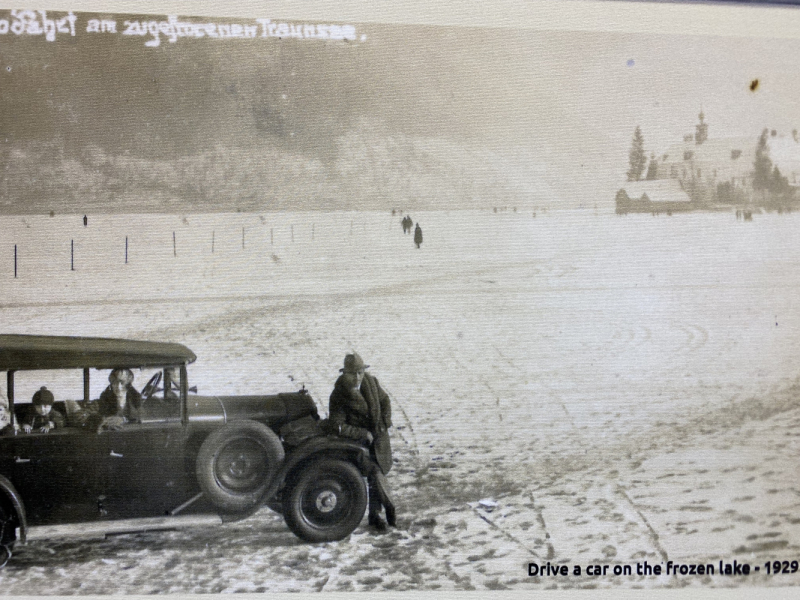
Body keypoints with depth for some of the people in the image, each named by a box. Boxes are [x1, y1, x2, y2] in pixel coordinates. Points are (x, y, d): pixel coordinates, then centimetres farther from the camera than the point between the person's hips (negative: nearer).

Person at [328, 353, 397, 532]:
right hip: (356, 442, -4)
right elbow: (337, 426, -20)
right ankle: (389, 507, -1)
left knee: (375, 476, 8)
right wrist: (364, 434, -18)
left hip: (378, 438, 5)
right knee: (375, 473, -20)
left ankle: (374, 515, 23)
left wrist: (385, 423, 2)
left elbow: (384, 400, 15)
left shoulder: (371, 382, -3)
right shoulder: (338, 395, -18)